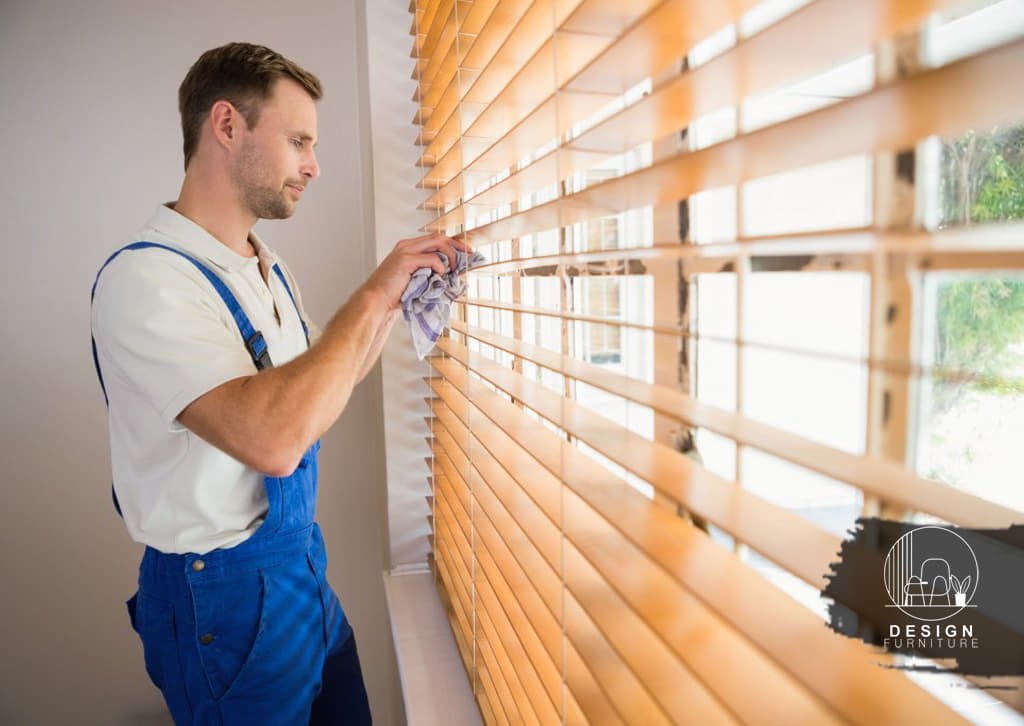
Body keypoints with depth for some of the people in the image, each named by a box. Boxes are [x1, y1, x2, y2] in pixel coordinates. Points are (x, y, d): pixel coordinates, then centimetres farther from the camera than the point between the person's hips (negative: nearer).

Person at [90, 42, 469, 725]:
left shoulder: (268, 269, 6)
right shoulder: (144, 278, -22)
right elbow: (273, 437, -36)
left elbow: (323, 379, 16)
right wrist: (372, 294, -26)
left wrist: (399, 298, 3)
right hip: (225, 592, -8)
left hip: (301, 561, 8)